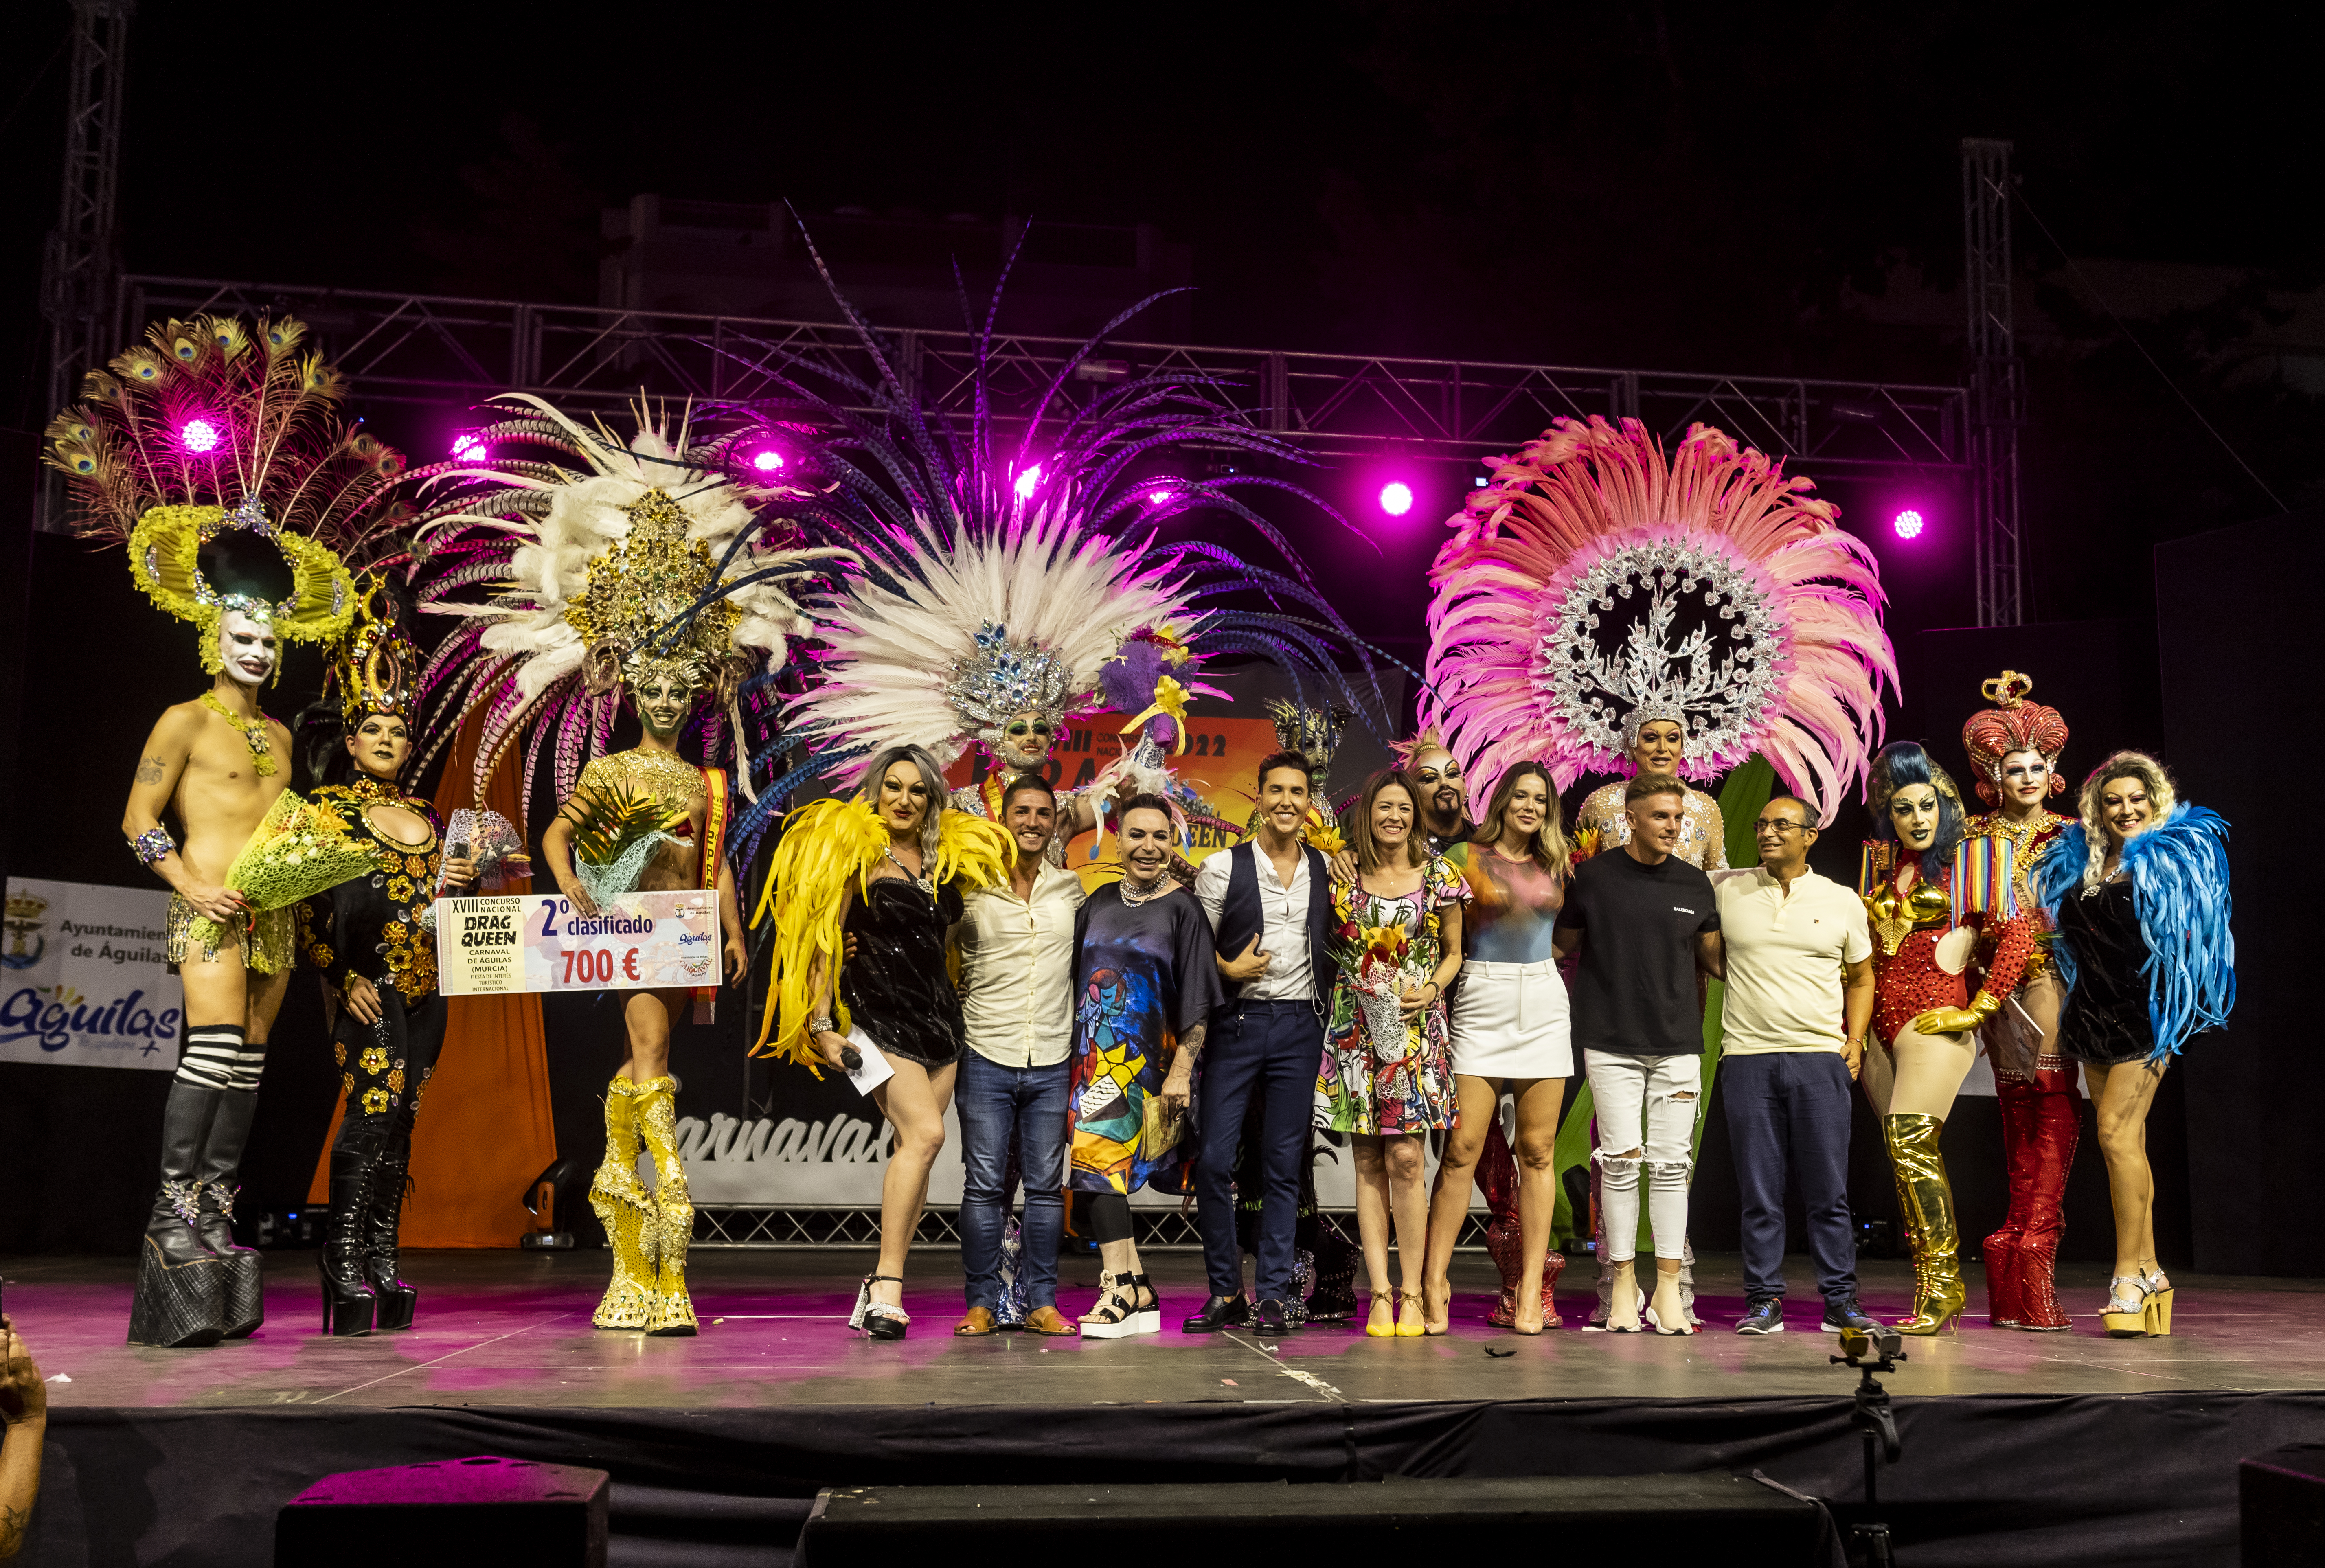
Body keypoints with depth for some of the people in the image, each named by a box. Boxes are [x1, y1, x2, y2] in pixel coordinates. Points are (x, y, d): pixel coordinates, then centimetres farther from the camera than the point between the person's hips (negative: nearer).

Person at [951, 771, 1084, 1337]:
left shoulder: (1070, 889, 9)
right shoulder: (971, 891, 1)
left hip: (1052, 1063, 2)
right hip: (987, 1058, -2)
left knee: (1047, 1186, 5)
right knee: (984, 1185, 0)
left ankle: (1041, 1302, 14)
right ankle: (982, 1302, 9)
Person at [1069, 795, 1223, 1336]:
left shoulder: (1182, 908, -2)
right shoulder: (1099, 903, 13)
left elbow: (1197, 1001, -5)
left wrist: (1182, 1070, -12)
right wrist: (1077, 1058, 14)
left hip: (1151, 1059, -4)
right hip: (1099, 1056, 4)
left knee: (1106, 1160, -10)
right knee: (1100, 1163, -4)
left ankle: (1124, 1289, -2)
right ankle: (1128, 1288, -3)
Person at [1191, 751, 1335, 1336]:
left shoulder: (1327, 870, 7)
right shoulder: (1222, 868, -1)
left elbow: (1334, 944, 17)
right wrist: (1228, 971, -13)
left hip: (1300, 1025, 2)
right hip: (1238, 1022, -2)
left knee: (1283, 1165, 4)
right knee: (1214, 1160, -4)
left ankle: (1274, 1292, 11)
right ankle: (1225, 1291, 10)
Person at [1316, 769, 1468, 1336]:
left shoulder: (1438, 875, 5)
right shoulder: (1344, 874, 7)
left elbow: (1454, 952, 11)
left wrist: (1432, 989, -4)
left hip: (1415, 1027, -1)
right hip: (1356, 1026, 1)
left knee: (1406, 1158, -9)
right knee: (1368, 1162, 1)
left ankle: (1412, 1294, -1)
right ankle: (1381, 1293, 4)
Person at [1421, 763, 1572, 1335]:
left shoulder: (1558, 865, 14)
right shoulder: (1469, 856, 3)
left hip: (1544, 1004, 3)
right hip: (1482, 1003, -3)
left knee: (1537, 1150, 2)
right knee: (1462, 1147, -7)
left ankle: (1531, 1287, 7)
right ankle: (1435, 1280, 1)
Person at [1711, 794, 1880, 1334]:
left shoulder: (1842, 901, 9)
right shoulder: (1726, 890, 7)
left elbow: (1861, 976, 18)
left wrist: (1856, 1039, 7)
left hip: (1822, 1059, 0)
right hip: (1748, 1057, 0)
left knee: (1829, 1191, 3)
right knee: (1759, 1191, 3)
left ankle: (1840, 1301, 12)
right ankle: (1763, 1300, 11)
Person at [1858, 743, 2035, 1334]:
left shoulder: (1970, 857, -1)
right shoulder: (1879, 864, 15)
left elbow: (2018, 935, -7)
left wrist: (1977, 1010, -9)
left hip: (1935, 1015, -6)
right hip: (1880, 1021, 6)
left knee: (1909, 1141, -17)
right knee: (1912, 1153, 7)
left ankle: (1939, 1282, -10)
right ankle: (1940, 1288, 13)